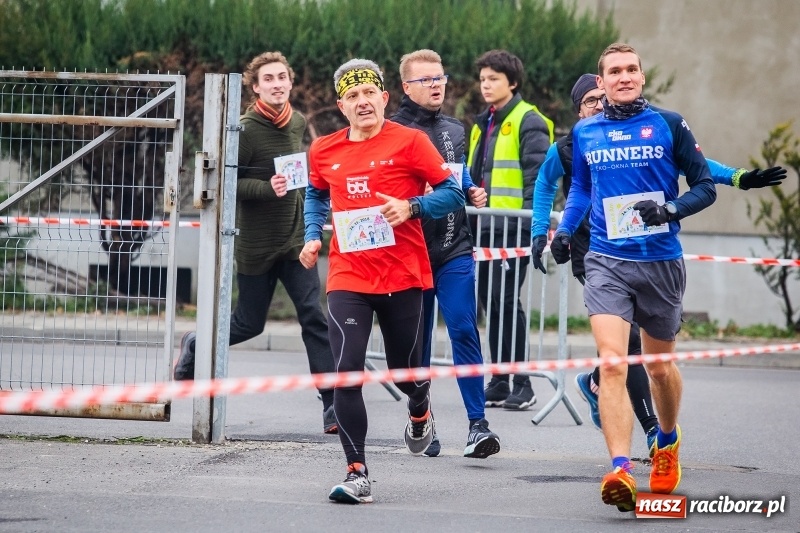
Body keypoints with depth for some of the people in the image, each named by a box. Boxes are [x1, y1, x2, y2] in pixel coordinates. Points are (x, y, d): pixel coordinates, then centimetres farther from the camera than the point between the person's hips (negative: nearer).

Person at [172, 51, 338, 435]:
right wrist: (267, 189, -27)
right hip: (256, 245, -4)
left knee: (314, 318, -9)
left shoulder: (299, 123, 5)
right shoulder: (245, 129, -15)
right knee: (249, 324, 9)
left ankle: (333, 406, -9)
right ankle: (194, 346, 40)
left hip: (294, 240, 4)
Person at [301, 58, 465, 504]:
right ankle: (358, 475, -8)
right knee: (347, 371, -13)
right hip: (348, 278, 2)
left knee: (405, 371, 11)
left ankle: (420, 413, 50)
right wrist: (313, 235, 11)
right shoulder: (324, 151, 7)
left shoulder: (410, 141, -4)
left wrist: (411, 207, -19)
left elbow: (452, 194, -3)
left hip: (402, 276, -2)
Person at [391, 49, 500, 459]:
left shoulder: (455, 131, 16)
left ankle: (477, 423, -10)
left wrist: (473, 194, 7)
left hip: (455, 249, 3)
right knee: (417, 340, 4)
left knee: (463, 330, -9)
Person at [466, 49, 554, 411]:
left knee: (506, 300, -10)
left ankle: (522, 385, -5)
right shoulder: (483, 124, 19)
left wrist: (531, 221, -19)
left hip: (513, 228, -9)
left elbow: (538, 177, -13)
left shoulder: (528, 122, -7)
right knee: (491, 302, 9)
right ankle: (499, 383, 14)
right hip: (485, 227, 9)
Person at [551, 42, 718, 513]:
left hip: (662, 262, 0)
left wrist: (672, 210, -16)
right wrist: (565, 230, 7)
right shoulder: (584, 133, 7)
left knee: (660, 365, 15)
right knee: (612, 362, -19)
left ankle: (668, 440, 45)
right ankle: (621, 471, -27)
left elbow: (705, 186, 2)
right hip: (607, 262, 0)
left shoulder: (668, 125, 0)